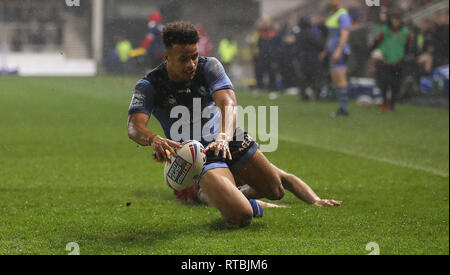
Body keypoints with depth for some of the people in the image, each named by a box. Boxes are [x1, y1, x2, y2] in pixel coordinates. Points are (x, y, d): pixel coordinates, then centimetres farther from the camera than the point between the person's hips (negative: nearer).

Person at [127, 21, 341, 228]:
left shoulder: (209, 66, -7)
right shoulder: (149, 86, -13)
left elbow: (228, 103, -23)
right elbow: (134, 127, -27)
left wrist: (224, 137, -45)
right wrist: (154, 140, -53)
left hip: (232, 143, 4)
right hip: (199, 158, -3)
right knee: (240, 216, -23)